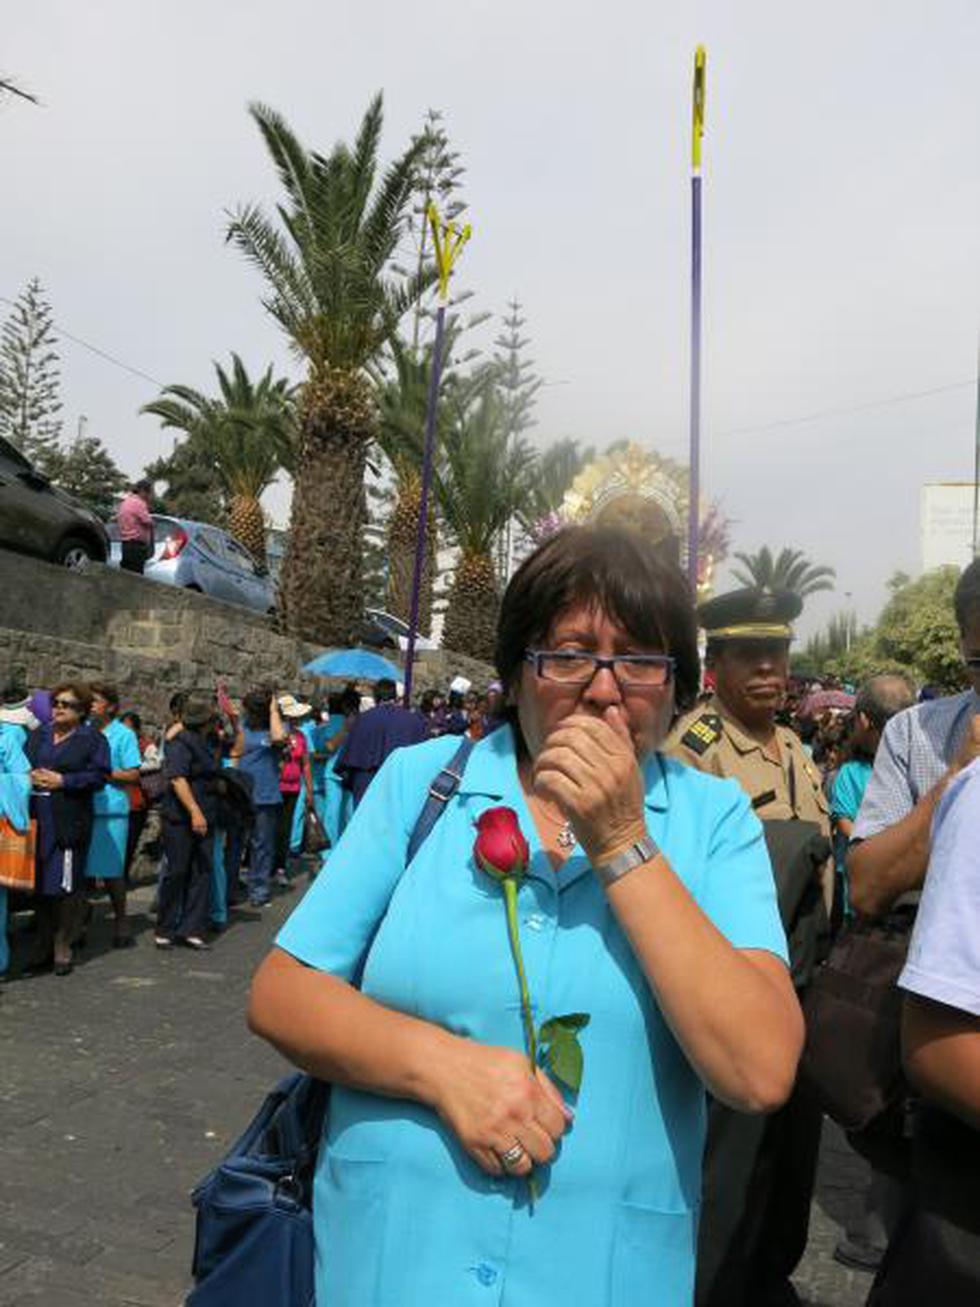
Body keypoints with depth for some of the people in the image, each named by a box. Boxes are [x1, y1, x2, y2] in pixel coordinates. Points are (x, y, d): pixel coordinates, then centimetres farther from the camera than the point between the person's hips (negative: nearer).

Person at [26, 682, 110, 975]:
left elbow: (99, 776, -7)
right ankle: (43, 945, 21)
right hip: (37, 820, 4)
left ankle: (62, 948, 9)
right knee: (39, 884, 7)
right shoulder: (38, 735, 17)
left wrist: (62, 780, -14)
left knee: (66, 885, -3)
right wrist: (30, 776, -3)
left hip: (70, 822, -4)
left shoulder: (93, 739, 2)